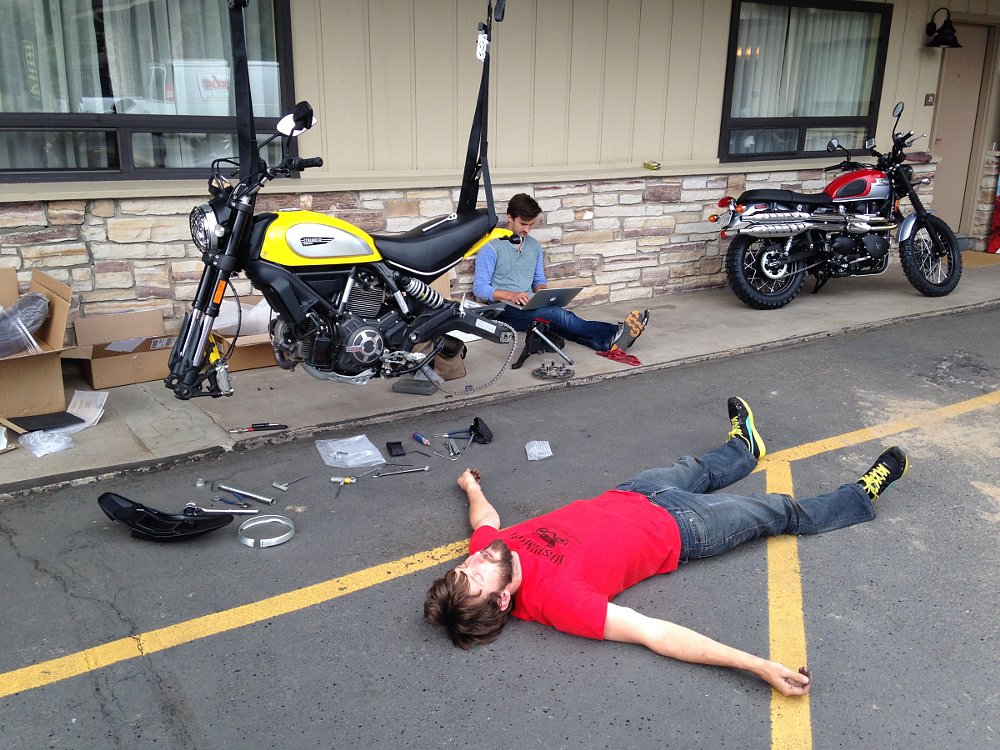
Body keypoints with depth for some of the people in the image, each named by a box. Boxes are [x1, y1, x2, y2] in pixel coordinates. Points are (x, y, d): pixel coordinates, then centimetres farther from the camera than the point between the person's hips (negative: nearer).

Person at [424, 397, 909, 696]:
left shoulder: (488, 547, -22)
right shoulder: (556, 598, -40)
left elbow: (485, 518, 4)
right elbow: (654, 634, -40)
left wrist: (472, 487, 25)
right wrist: (761, 666, -43)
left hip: (627, 496, 6)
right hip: (678, 529, -5)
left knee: (695, 470, 31)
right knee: (782, 512, 14)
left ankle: (744, 448, 66)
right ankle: (862, 496, 43)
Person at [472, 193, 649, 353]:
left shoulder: (534, 246, 17)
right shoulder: (491, 248, -3)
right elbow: (479, 288, -7)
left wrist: (542, 290, 0)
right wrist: (511, 295, -22)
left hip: (530, 307, 6)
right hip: (505, 311, -6)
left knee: (561, 323, -29)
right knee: (557, 314, -32)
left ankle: (609, 342, -54)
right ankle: (614, 334, -49)